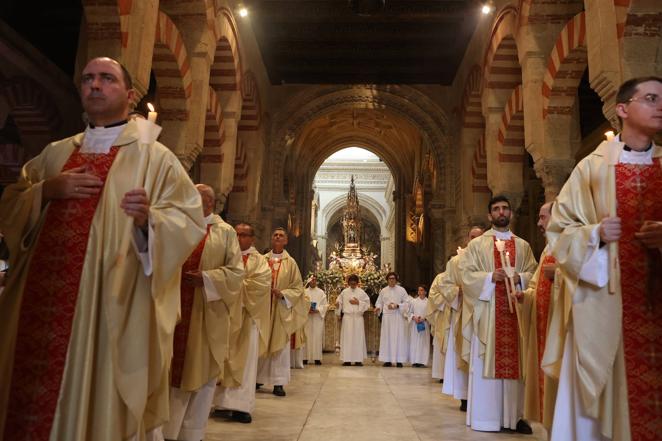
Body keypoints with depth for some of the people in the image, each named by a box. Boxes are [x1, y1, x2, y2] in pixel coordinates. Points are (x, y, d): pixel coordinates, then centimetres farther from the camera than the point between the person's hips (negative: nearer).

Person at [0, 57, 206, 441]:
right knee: (36, 392, 10)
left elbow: (190, 220, -7)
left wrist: (149, 218, -26)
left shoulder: (155, 157, 0)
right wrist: (47, 190, -4)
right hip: (43, 300, 5)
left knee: (102, 399, 2)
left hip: (114, 304, -4)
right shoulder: (55, 153, 17)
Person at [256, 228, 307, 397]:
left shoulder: (290, 263, 4)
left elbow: (298, 287, 2)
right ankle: (258, 378, 18)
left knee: (280, 344, 0)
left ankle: (278, 383, 4)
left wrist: (282, 293, -14)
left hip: (281, 309, -1)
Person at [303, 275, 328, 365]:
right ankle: (305, 357, 2)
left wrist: (317, 310, -12)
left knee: (317, 337, -3)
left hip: (318, 317, 0)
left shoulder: (321, 292, 7)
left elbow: (325, 305, 2)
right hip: (306, 317, 0)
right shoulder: (304, 292, 8)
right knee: (307, 337, -2)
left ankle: (317, 358, -1)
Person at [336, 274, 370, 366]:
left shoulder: (361, 292, 6)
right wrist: (337, 304, -10)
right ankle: (347, 360, 1)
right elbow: (339, 302, 11)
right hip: (347, 317, 1)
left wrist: (358, 302, -9)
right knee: (347, 338, -2)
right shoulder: (344, 292, 9)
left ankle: (358, 360, 1)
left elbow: (367, 303, 4)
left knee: (358, 338, -2)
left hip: (358, 317, -1)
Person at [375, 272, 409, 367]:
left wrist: (397, 306, -13)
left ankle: (399, 360, 2)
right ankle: (388, 360, 6)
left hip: (398, 317, -2)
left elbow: (407, 303, 1)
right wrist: (378, 308, -7)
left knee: (398, 337, -3)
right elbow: (379, 302, 13)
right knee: (387, 337, 1)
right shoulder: (383, 290, 9)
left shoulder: (401, 290, 3)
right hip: (387, 316, 2)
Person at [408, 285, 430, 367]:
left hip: (424, 324, -2)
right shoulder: (413, 301, 9)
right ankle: (415, 361, 4)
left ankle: (422, 361, 1)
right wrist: (414, 318, -8)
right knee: (414, 342, 0)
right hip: (414, 324, 2)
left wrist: (424, 318, -15)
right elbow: (410, 312, 9)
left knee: (423, 342, -2)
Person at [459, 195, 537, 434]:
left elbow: (533, 273, 8)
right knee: (488, 361, -2)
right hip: (488, 311, -2)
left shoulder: (523, 245, 15)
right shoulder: (477, 244, 7)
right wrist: (491, 277, -15)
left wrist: (520, 278, -12)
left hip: (515, 309, 3)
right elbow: (466, 273, -2)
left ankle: (515, 414, 11)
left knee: (515, 361, 3)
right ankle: (487, 416, 4)